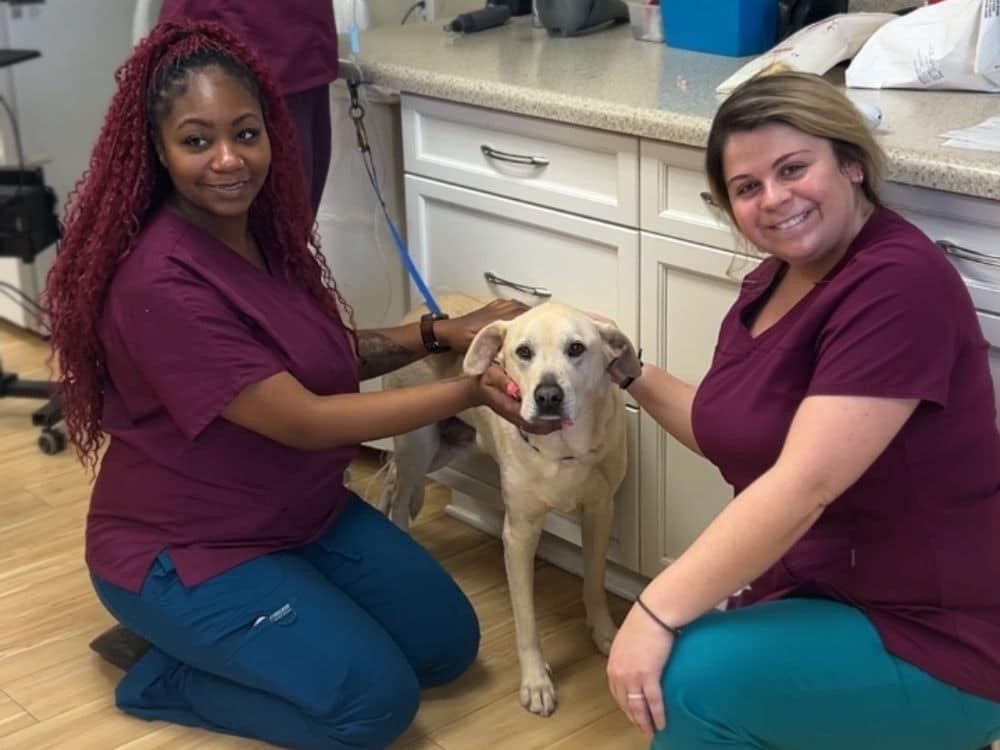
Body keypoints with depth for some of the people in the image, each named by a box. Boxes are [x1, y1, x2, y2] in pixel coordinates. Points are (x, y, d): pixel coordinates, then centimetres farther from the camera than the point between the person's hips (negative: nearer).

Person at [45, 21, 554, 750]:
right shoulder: (161, 284, -29)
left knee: (447, 643, 8)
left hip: (306, 513, 9)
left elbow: (324, 354, 11)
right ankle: (161, 671, 3)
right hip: (185, 549, -8)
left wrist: (440, 332, -3)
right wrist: (474, 391, -27)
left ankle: (226, 637, 17)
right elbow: (304, 420, -28)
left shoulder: (263, 229, -2)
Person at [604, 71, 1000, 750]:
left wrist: (656, 611, -28)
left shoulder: (898, 283, -22)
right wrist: (627, 372, 8)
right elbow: (737, 432, 18)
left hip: (926, 642, -9)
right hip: (812, 596, 9)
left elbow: (804, 484, -29)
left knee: (686, 678, -25)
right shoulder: (775, 280, 6)